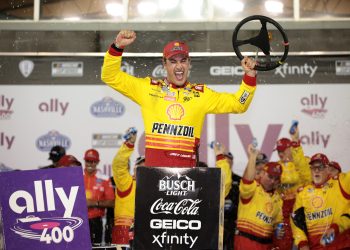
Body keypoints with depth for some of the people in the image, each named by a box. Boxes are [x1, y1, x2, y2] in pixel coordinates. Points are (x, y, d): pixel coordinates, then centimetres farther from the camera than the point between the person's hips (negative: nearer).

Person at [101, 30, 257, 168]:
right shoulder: (148, 88, 12)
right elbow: (111, 77, 11)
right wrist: (118, 46, -2)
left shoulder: (201, 94, 16)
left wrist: (250, 75, 5)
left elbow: (238, 103, 18)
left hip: (187, 167, 1)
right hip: (154, 166, -1)